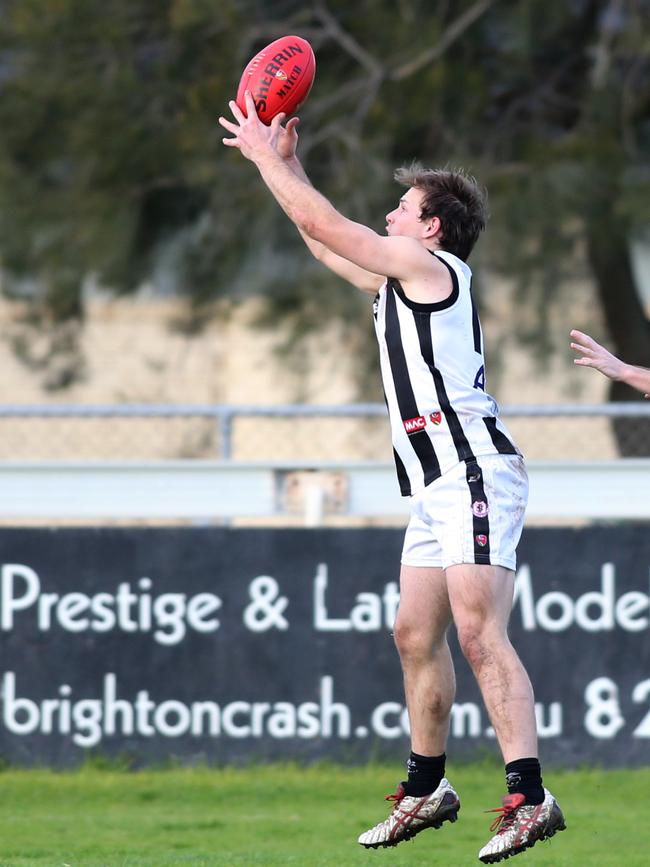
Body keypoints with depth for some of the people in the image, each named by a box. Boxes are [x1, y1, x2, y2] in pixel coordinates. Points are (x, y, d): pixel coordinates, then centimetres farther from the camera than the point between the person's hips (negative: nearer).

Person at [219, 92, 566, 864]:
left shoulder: (429, 265, -5)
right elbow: (325, 242, 34)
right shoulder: (400, 280, 22)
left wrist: (265, 157, 5)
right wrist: (284, 164, 31)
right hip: (438, 485, 11)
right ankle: (426, 789, 22)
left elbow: (326, 227, -5)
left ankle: (529, 798, -26)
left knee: (479, 632, -19)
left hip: (472, 473, -11)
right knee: (416, 634, 13)